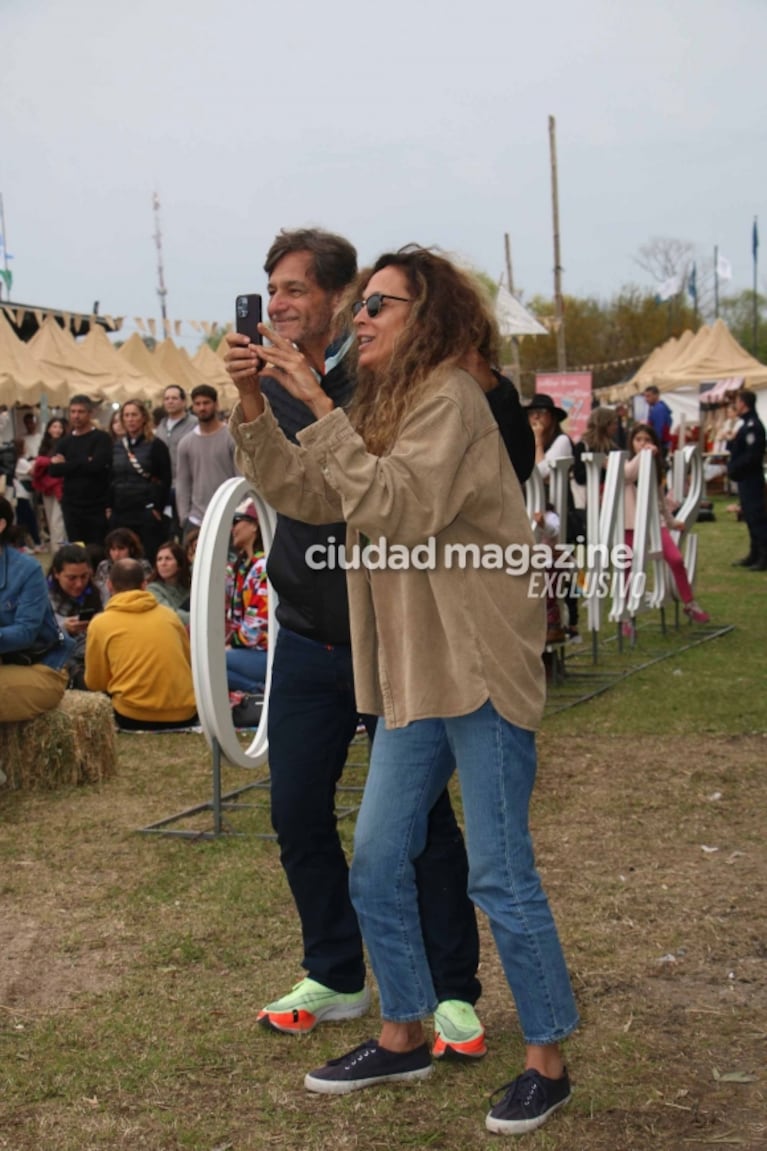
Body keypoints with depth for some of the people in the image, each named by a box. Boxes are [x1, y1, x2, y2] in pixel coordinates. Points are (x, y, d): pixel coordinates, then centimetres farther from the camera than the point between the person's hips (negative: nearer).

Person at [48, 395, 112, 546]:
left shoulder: (101, 438, -2)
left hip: (97, 506, -4)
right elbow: (53, 470, -1)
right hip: (71, 506, 4)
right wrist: (83, 464, -14)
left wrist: (65, 465, -8)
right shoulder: (66, 440, 12)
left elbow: (96, 465, -18)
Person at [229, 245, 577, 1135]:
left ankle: (547, 1059, 14)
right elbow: (304, 495, 6)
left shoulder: (451, 400, -13)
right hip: (414, 676, 9)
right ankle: (403, 1037, 28)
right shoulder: (385, 408, 15)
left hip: (479, 669, -9)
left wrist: (321, 410, -26)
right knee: (376, 867, 12)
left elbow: (398, 511, -27)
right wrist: (252, 409, -6)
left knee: (499, 876, -2)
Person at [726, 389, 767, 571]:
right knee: (750, 516, 15)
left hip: (751, 479, -11)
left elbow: (751, 456, -23)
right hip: (746, 479, 11)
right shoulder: (747, 424, 14)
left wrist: (734, 468, -16)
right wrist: (730, 442, 4)